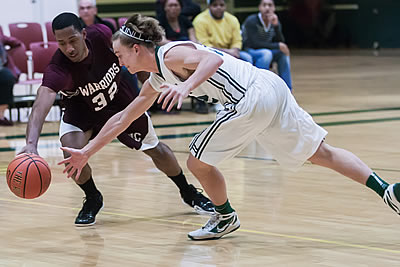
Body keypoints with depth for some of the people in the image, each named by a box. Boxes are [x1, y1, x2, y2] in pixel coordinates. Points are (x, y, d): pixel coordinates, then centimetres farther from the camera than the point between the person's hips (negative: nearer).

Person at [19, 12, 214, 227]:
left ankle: (188, 192, 37)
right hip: (81, 107, -2)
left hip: (121, 100, 2)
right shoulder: (57, 69, -39)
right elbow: (41, 105, -55)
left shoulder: (101, 35, -31)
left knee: (155, 150, 10)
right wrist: (31, 144, -72)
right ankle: (93, 199, 5)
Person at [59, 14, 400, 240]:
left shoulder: (171, 54, -6)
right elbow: (122, 119, 29)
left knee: (199, 161, 5)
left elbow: (213, 59, -24)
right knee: (320, 152, 11)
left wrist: (186, 87, -39)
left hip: (252, 98, -10)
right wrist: (86, 153, 30)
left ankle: (226, 218, 24)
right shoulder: (157, 81, 22)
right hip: (272, 89, 10)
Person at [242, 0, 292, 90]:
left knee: (283, 53, -10)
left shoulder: (275, 22, 3)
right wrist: (277, 46, -22)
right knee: (266, 53, -32)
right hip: (246, 52, -7)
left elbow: (281, 43, -7)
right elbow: (254, 44, -24)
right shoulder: (251, 21, -17)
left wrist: (276, 26, -21)